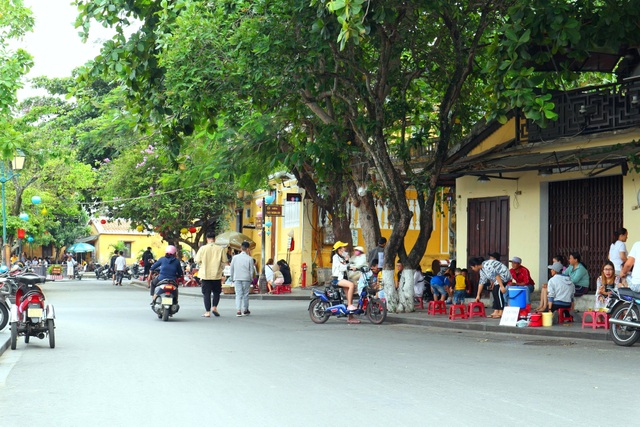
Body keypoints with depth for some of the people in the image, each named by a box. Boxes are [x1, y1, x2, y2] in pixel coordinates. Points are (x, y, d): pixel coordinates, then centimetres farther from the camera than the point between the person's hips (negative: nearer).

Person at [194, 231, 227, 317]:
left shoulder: (203, 248, -7)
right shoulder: (220, 249, -4)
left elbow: (197, 260, 0)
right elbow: (224, 262, 0)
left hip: (205, 275, -1)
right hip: (217, 275, 1)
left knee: (206, 293, 5)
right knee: (216, 292, 16)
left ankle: (207, 312, 4)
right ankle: (214, 307, 0)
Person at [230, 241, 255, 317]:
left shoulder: (235, 257, 3)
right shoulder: (249, 258, -5)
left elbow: (232, 269, 7)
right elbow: (251, 270, -1)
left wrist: (232, 278, 17)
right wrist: (251, 279, 10)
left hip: (237, 278, 2)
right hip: (246, 278, -2)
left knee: (238, 294, 1)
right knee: (245, 294, 9)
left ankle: (238, 310, -11)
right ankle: (245, 310, 19)